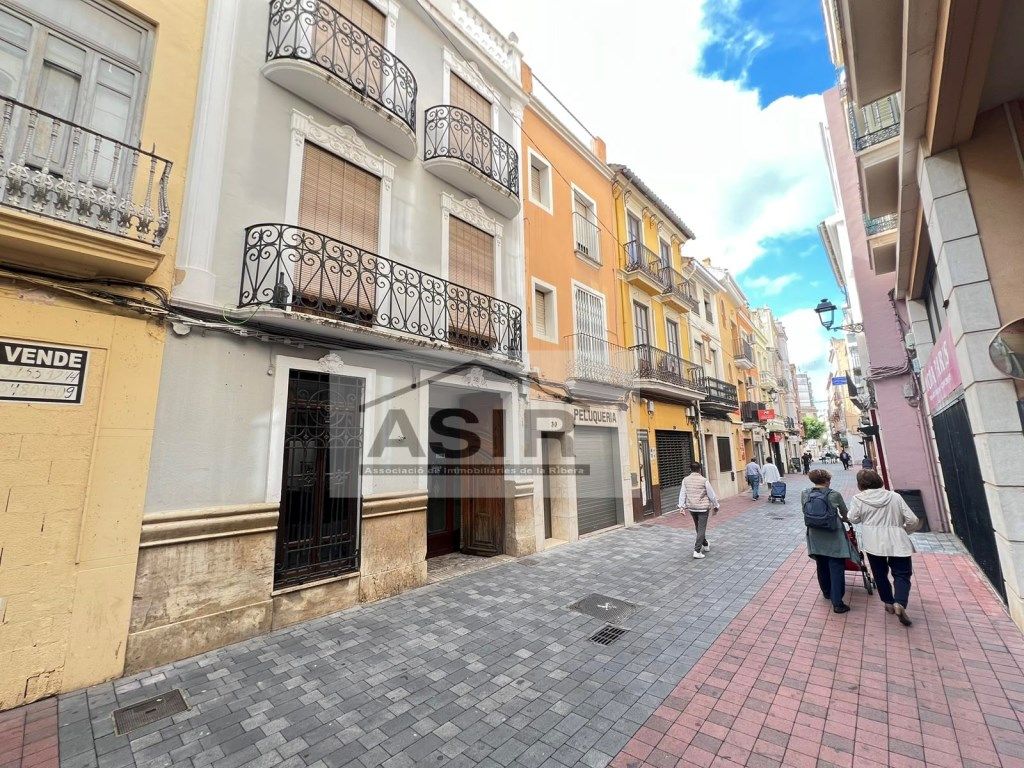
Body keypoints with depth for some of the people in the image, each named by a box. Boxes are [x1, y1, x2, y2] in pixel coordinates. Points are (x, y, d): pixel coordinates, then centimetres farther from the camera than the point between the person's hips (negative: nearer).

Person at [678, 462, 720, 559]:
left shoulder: (685, 480, -2)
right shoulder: (704, 480, -13)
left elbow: (682, 494, -2)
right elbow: (711, 494, -6)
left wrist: (682, 506, 2)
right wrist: (715, 506, 7)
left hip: (691, 507, 5)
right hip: (703, 507, -4)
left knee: (699, 527, 22)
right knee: (701, 529, 0)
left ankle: (705, 545, 41)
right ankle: (697, 551, -6)